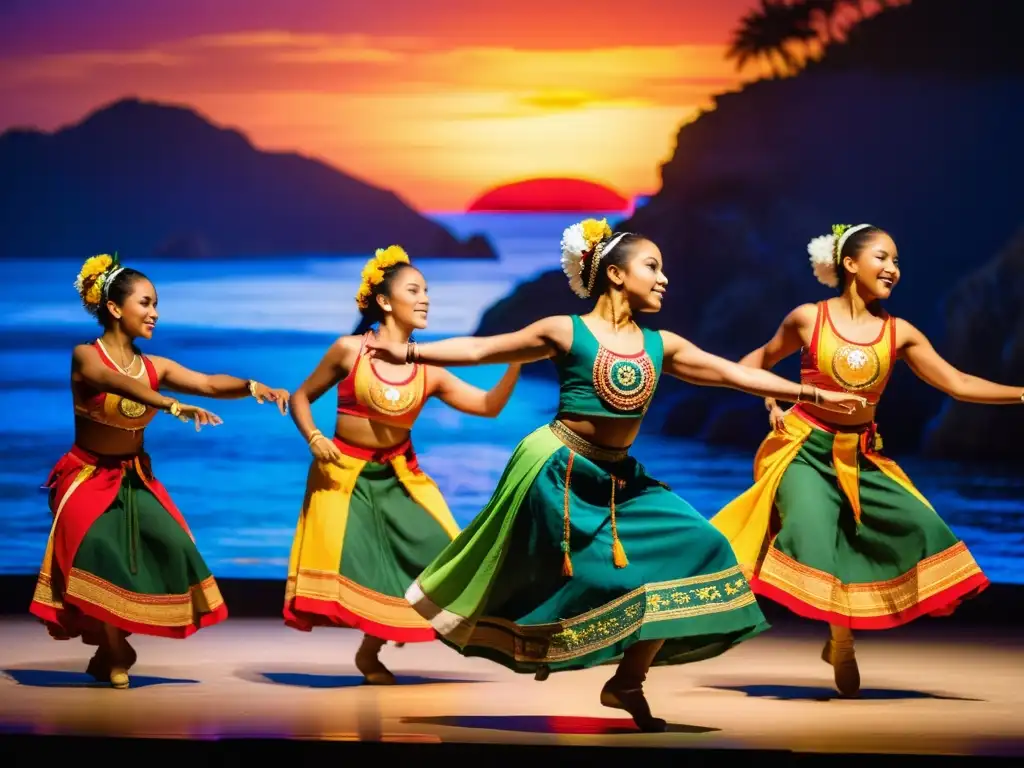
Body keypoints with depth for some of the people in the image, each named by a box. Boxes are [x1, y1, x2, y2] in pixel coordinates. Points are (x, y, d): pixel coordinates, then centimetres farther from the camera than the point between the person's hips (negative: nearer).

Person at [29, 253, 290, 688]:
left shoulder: (154, 366, 2)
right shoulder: (86, 358, -14)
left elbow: (208, 383, -10)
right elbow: (120, 384, -35)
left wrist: (252, 387, -31)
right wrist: (175, 407, -51)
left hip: (134, 479, 5)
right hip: (88, 478, -5)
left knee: (170, 546, -14)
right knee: (98, 548, -27)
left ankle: (111, 645, 3)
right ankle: (114, 654, -8)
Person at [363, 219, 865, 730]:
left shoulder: (660, 345, 6)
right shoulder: (567, 332, -8)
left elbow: (732, 374, 7)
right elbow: (479, 350, -6)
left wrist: (812, 394, 2)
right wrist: (409, 352, -16)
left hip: (618, 477, 6)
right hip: (559, 471, -6)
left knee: (693, 551, -6)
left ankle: (627, 684, 2)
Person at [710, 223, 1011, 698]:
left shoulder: (899, 333, 0)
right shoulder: (807, 319, -5)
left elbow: (958, 385, -2)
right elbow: (759, 360, 13)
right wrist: (771, 401, -5)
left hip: (862, 458, 4)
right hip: (805, 449, -4)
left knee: (919, 527, -9)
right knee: (813, 529, -26)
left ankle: (842, 636, 2)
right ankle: (841, 639, -6)